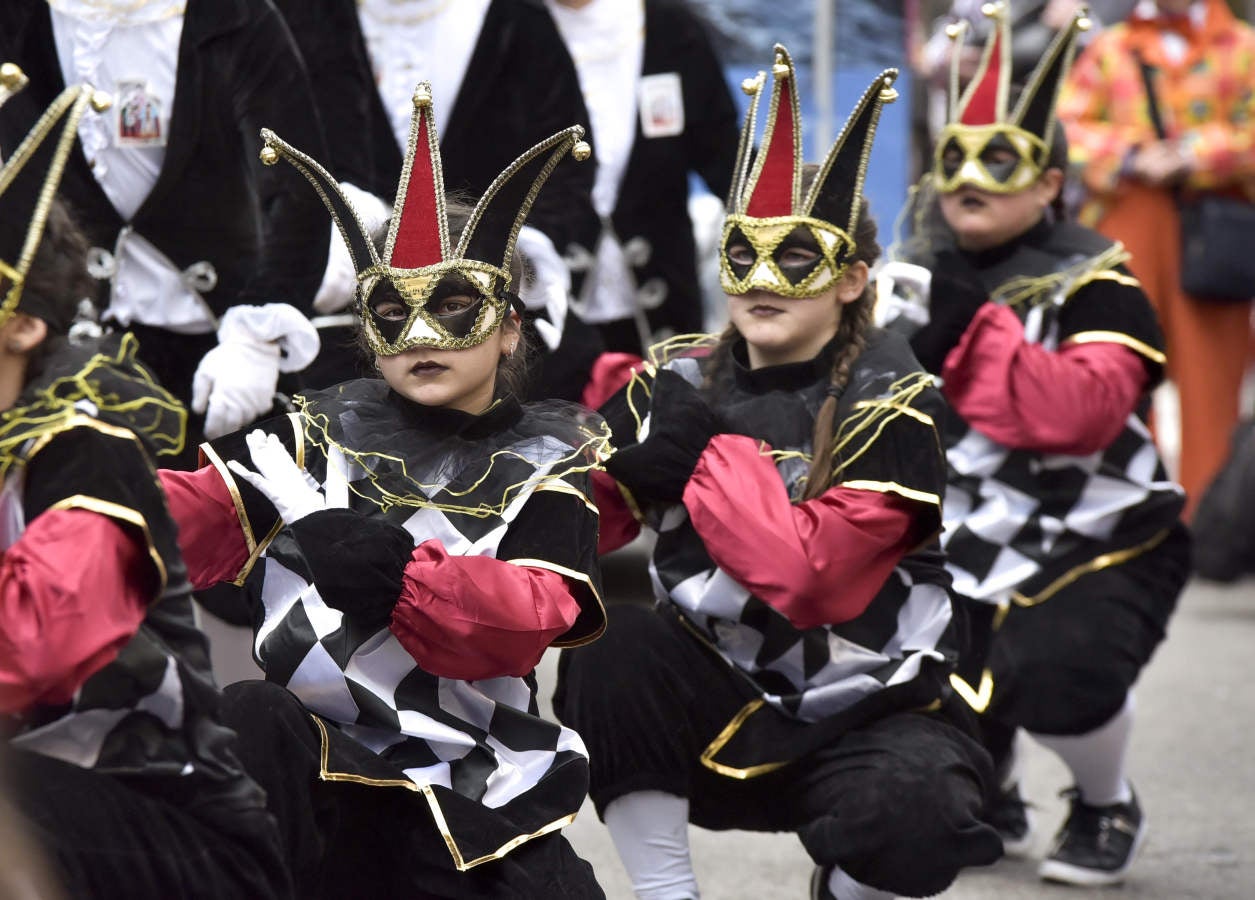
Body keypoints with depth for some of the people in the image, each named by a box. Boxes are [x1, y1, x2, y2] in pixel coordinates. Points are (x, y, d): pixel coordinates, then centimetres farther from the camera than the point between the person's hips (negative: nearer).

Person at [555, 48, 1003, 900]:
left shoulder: (888, 406, -11)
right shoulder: (679, 382, 2)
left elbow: (807, 577, -24)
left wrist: (703, 451, -21)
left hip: (869, 716, -3)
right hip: (726, 711, 4)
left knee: (905, 813, -34)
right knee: (608, 647, -25)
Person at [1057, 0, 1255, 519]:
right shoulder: (1109, 51, 13)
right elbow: (1068, 127, 6)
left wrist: (1190, 156, -12)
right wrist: (1130, 156, -9)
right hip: (1125, 225, 1)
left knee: (1211, 373, -3)